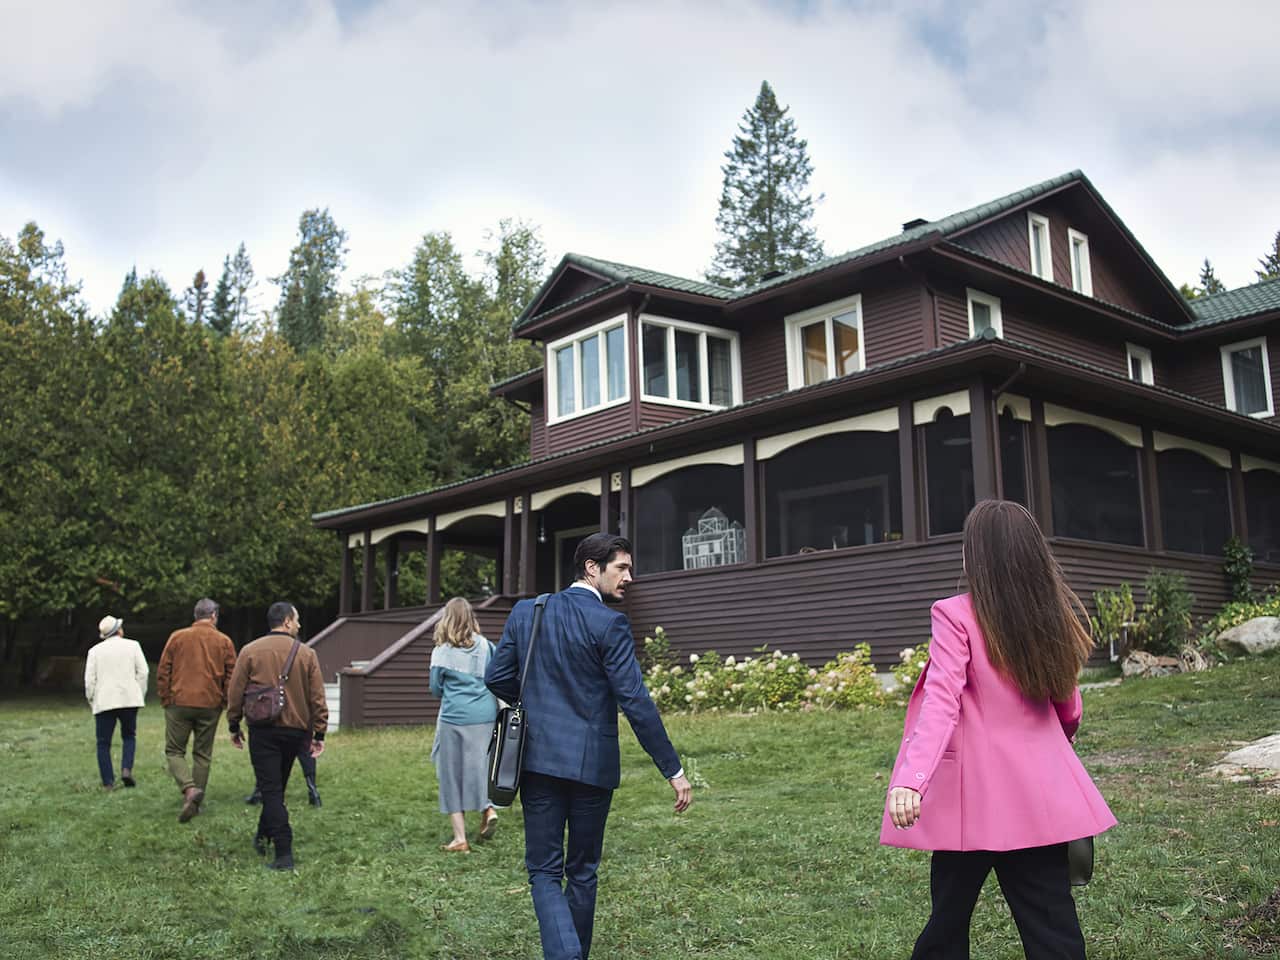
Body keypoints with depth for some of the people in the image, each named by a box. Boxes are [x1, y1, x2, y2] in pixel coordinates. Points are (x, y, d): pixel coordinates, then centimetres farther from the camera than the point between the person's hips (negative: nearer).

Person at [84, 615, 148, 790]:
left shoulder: (95, 650, 7)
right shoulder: (133, 646, 5)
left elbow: (89, 679, 2)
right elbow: (143, 672, 0)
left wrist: (91, 701, 11)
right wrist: (140, 696, 7)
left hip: (104, 702, 0)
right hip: (129, 698, 0)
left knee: (103, 743, 6)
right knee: (129, 737, 15)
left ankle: (108, 782, 0)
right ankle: (126, 769, -7)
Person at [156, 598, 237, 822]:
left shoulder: (177, 637, 2)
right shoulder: (224, 641, 3)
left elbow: (162, 672, 2)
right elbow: (231, 677, 4)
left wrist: (166, 700, 10)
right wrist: (224, 703, 14)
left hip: (179, 703, -1)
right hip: (210, 706, 1)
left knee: (174, 751, 6)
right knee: (203, 755, 11)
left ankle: (189, 789, -17)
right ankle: (195, 803, 14)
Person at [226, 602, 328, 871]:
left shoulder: (250, 651, -2)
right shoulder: (307, 654, 0)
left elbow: (235, 694, 0)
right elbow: (317, 698, 0)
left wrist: (234, 727, 11)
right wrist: (319, 733, 6)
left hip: (263, 730, -2)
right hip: (296, 730, 2)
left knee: (271, 790, -1)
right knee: (277, 786, 21)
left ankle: (284, 853, -7)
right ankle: (263, 835, 33)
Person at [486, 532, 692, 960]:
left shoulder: (526, 611, 3)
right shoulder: (609, 624, -11)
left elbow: (496, 677, 7)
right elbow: (635, 702, -15)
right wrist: (673, 770, -10)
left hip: (539, 759, 3)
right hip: (591, 762, -3)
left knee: (544, 871, 6)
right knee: (582, 870, 15)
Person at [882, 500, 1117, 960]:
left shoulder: (956, 615, -10)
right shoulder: (1050, 615, 5)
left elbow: (942, 701, -22)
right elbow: (1068, 710, 14)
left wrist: (910, 778, -30)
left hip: (972, 797, -4)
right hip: (1040, 795, 5)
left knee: (948, 920, 9)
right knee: (1051, 923, 9)